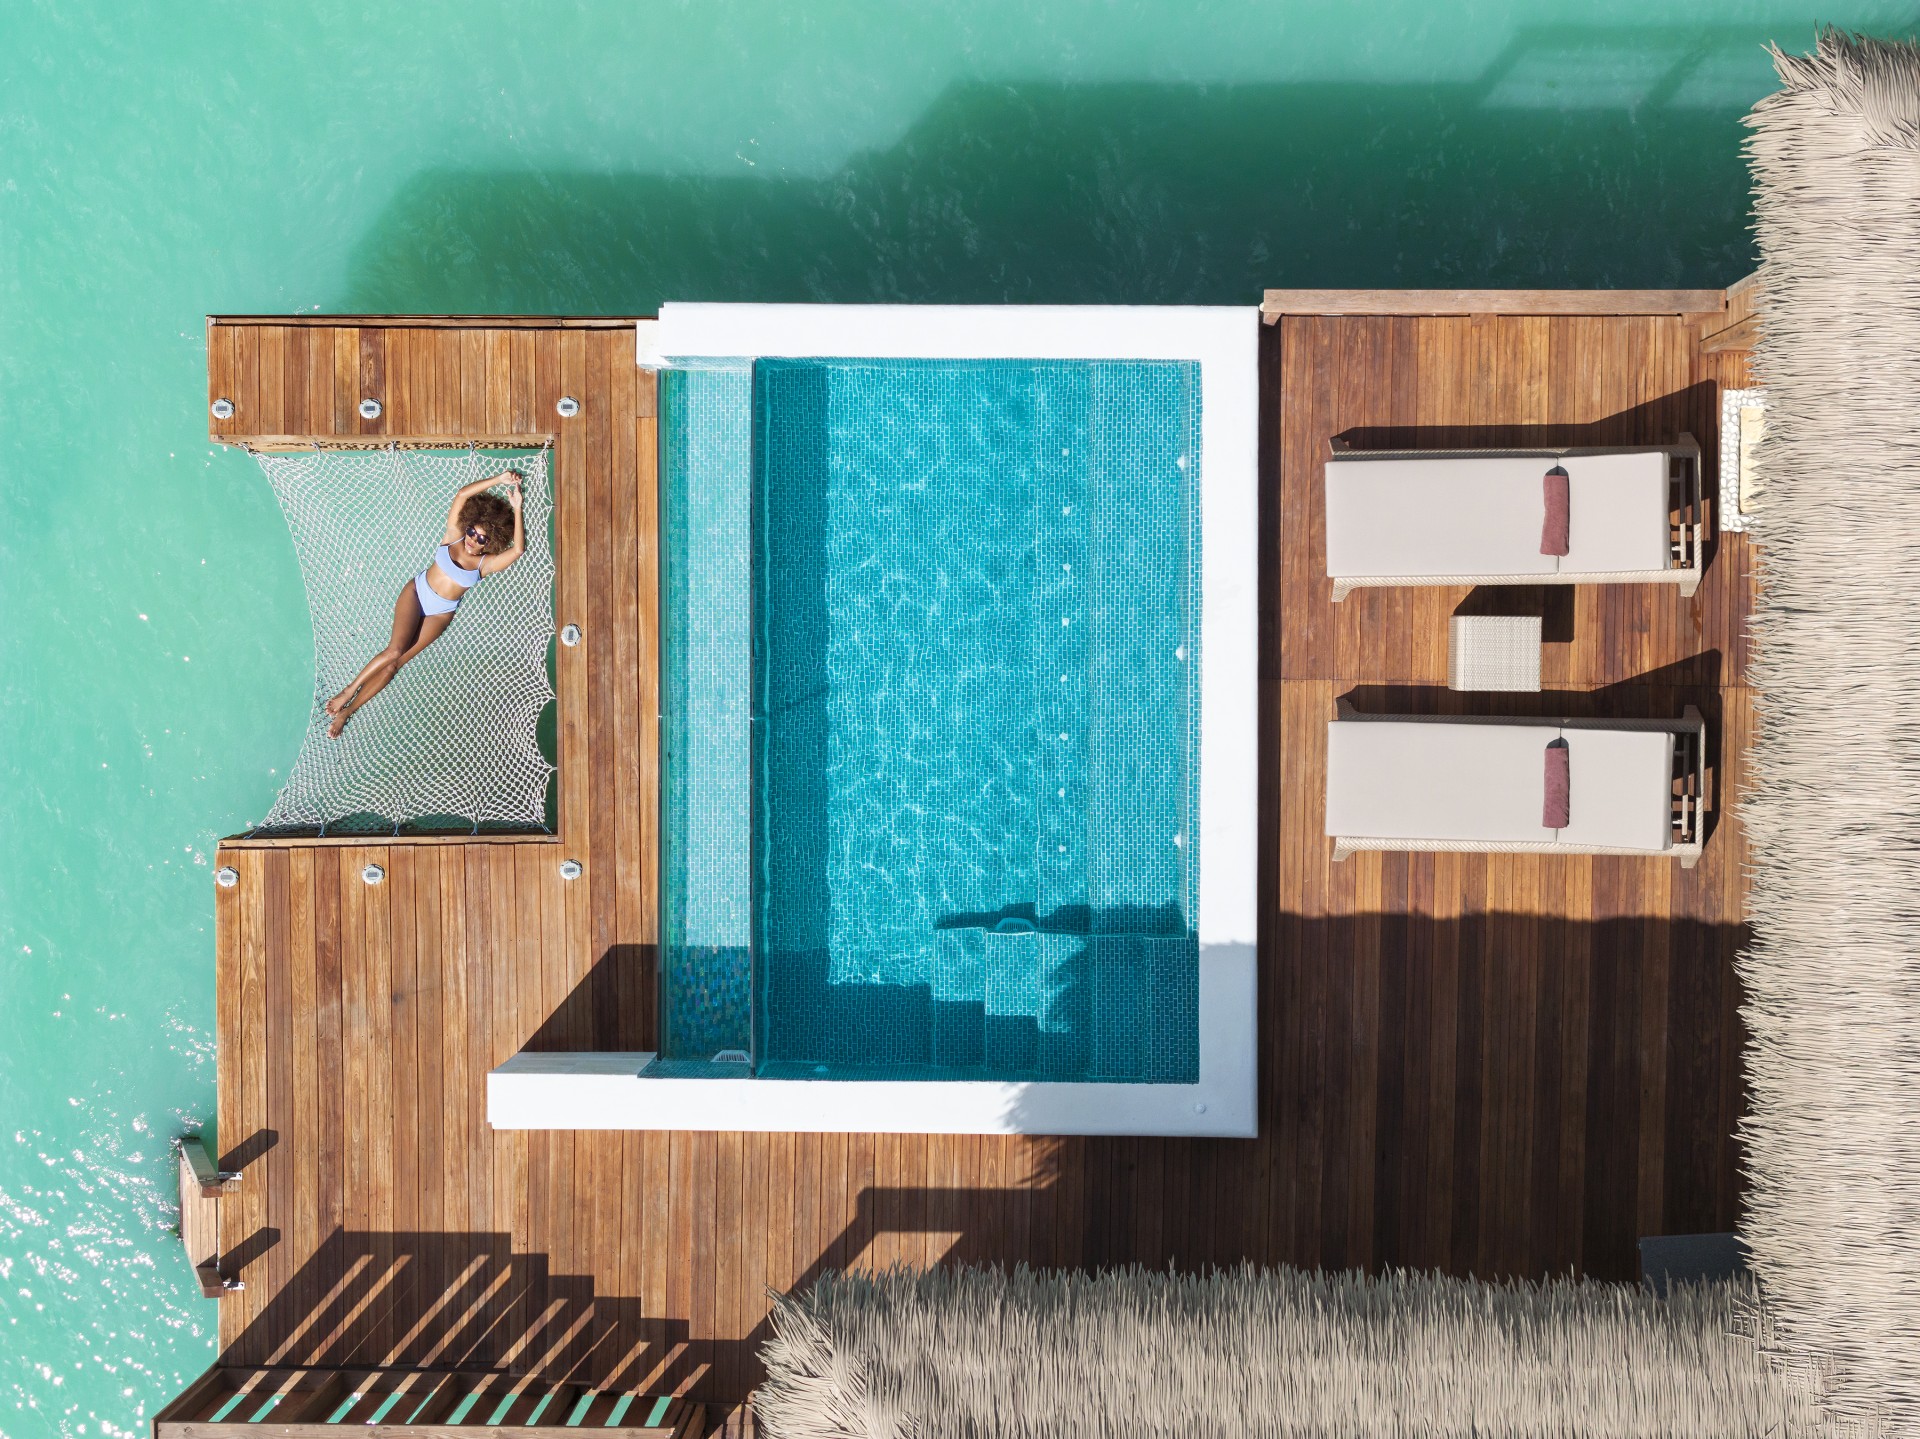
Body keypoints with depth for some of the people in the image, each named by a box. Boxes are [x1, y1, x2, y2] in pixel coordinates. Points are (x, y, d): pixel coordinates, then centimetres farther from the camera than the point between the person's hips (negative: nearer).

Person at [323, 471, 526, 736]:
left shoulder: (486, 563, -11)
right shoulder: (454, 535, -8)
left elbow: (518, 550, -28)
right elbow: (463, 494, -15)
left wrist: (517, 507, -29)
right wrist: (498, 479, -22)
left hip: (440, 614, 0)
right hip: (416, 593, 0)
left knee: (394, 663, -7)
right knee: (395, 650, -23)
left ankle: (346, 711, -1)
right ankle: (348, 690, -8)